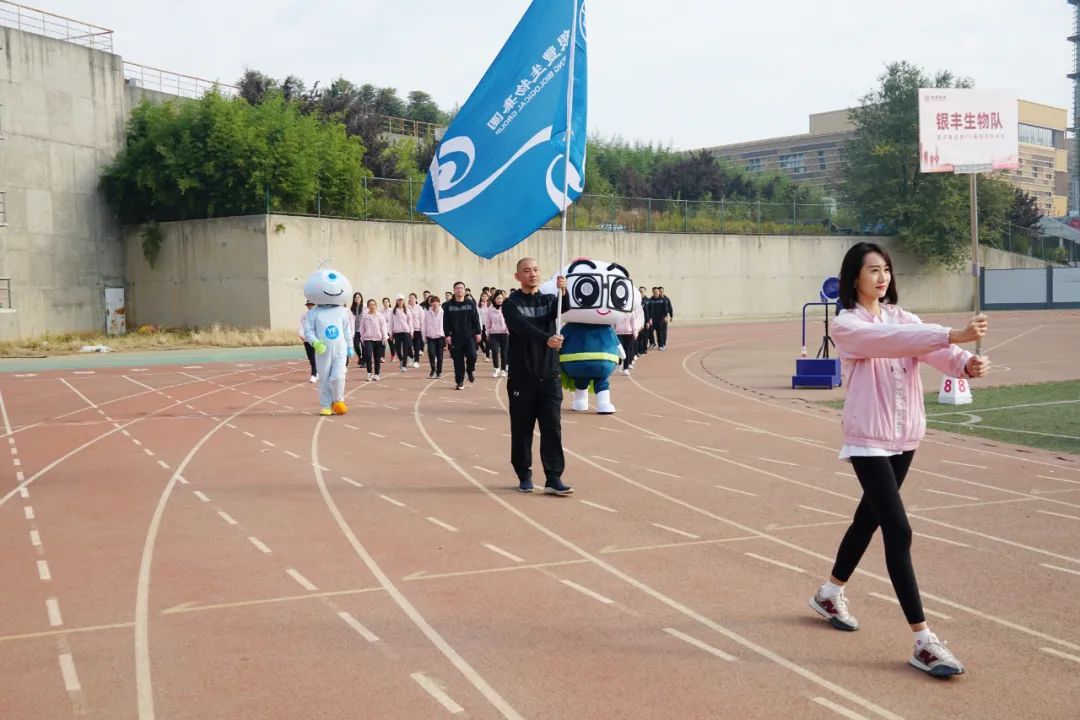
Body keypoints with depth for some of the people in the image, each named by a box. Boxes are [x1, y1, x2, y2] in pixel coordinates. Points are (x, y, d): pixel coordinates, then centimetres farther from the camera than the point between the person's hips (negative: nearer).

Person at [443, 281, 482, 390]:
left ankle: (470, 370, 20)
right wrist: (447, 334, -4)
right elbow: (446, 322, 2)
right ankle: (459, 382, 10)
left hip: (469, 336, 0)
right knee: (458, 360, 2)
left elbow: (476, 319, 4)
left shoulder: (470, 303, 3)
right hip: (455, 337, 0)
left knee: (472, 356, -12)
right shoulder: (449, 305, 2)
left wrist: (478, 332, 1)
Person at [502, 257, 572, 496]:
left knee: (552, 427, -5)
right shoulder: (511, 304, -2)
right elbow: (522, 327, -21)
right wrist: (546, 339, -38)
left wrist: (564, 293, -33)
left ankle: (553, 478, -6)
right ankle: (524, 476, 17)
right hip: (522, 377, -2)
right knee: (522, 429, 4)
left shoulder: (549, 300, 10)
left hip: (549, 376, 2)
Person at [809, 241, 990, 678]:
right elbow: (890, 342, -30)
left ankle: (830, 594, 43)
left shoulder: (902, 318, 7)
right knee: (899, 532, -13)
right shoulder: (846, 325, -12)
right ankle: (923, 642, -11)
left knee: (870, 517, 20)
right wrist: (952, 335, -40)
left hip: (904, 438, 7)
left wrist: (966, 363, -32)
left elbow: (930, 348, -11)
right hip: (868, 441, -7)